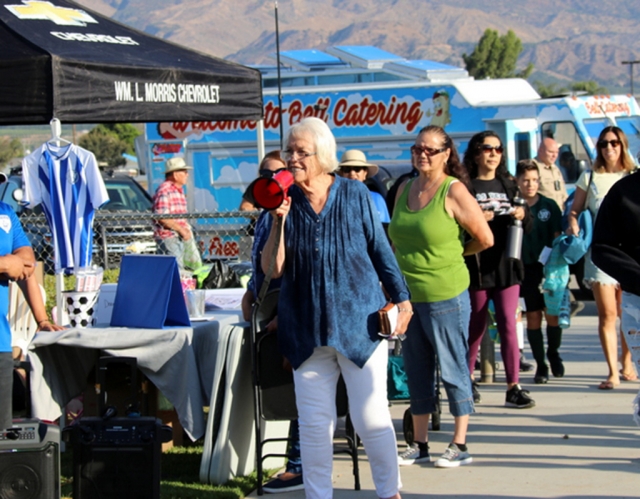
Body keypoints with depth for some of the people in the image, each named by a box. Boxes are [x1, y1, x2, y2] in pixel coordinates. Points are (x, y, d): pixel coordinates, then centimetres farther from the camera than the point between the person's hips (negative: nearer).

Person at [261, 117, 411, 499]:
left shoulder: (355, 195, 0)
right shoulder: (285, 202, 2)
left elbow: (380, 249, 7)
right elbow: (273, 268, -5)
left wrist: (401, 298, 5)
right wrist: (278, 222, -17)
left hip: (359, 321, -2)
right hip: (307, 327, 2)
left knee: (371, 417, 0)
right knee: (314, 423, 4)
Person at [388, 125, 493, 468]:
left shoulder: (453, 190, -10)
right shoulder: (404, 190, 9)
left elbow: (485, 238, -8)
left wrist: (453, 254, 6)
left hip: (445, 295, -6)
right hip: (408, 295, 6)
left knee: (452, 369, 1)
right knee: (416, 372, 12)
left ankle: (459, 446, 8)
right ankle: (419, 444, 20)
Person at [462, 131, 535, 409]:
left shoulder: (508, 185, 14)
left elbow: (528, 227, 16)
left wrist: (522, 215, -6)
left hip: (507, 265, 3)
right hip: (477, 266, -3)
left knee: (508, 324, -2)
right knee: (476, 326, 6)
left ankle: (513, 387, -3)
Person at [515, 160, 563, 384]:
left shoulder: (549, 206, 4)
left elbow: (557, 237, 5)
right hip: (525, 269, -1)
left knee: (552, 314, 1)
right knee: (533, 316, 2)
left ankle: (553, 354, 25)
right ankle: (540, 364, 10)